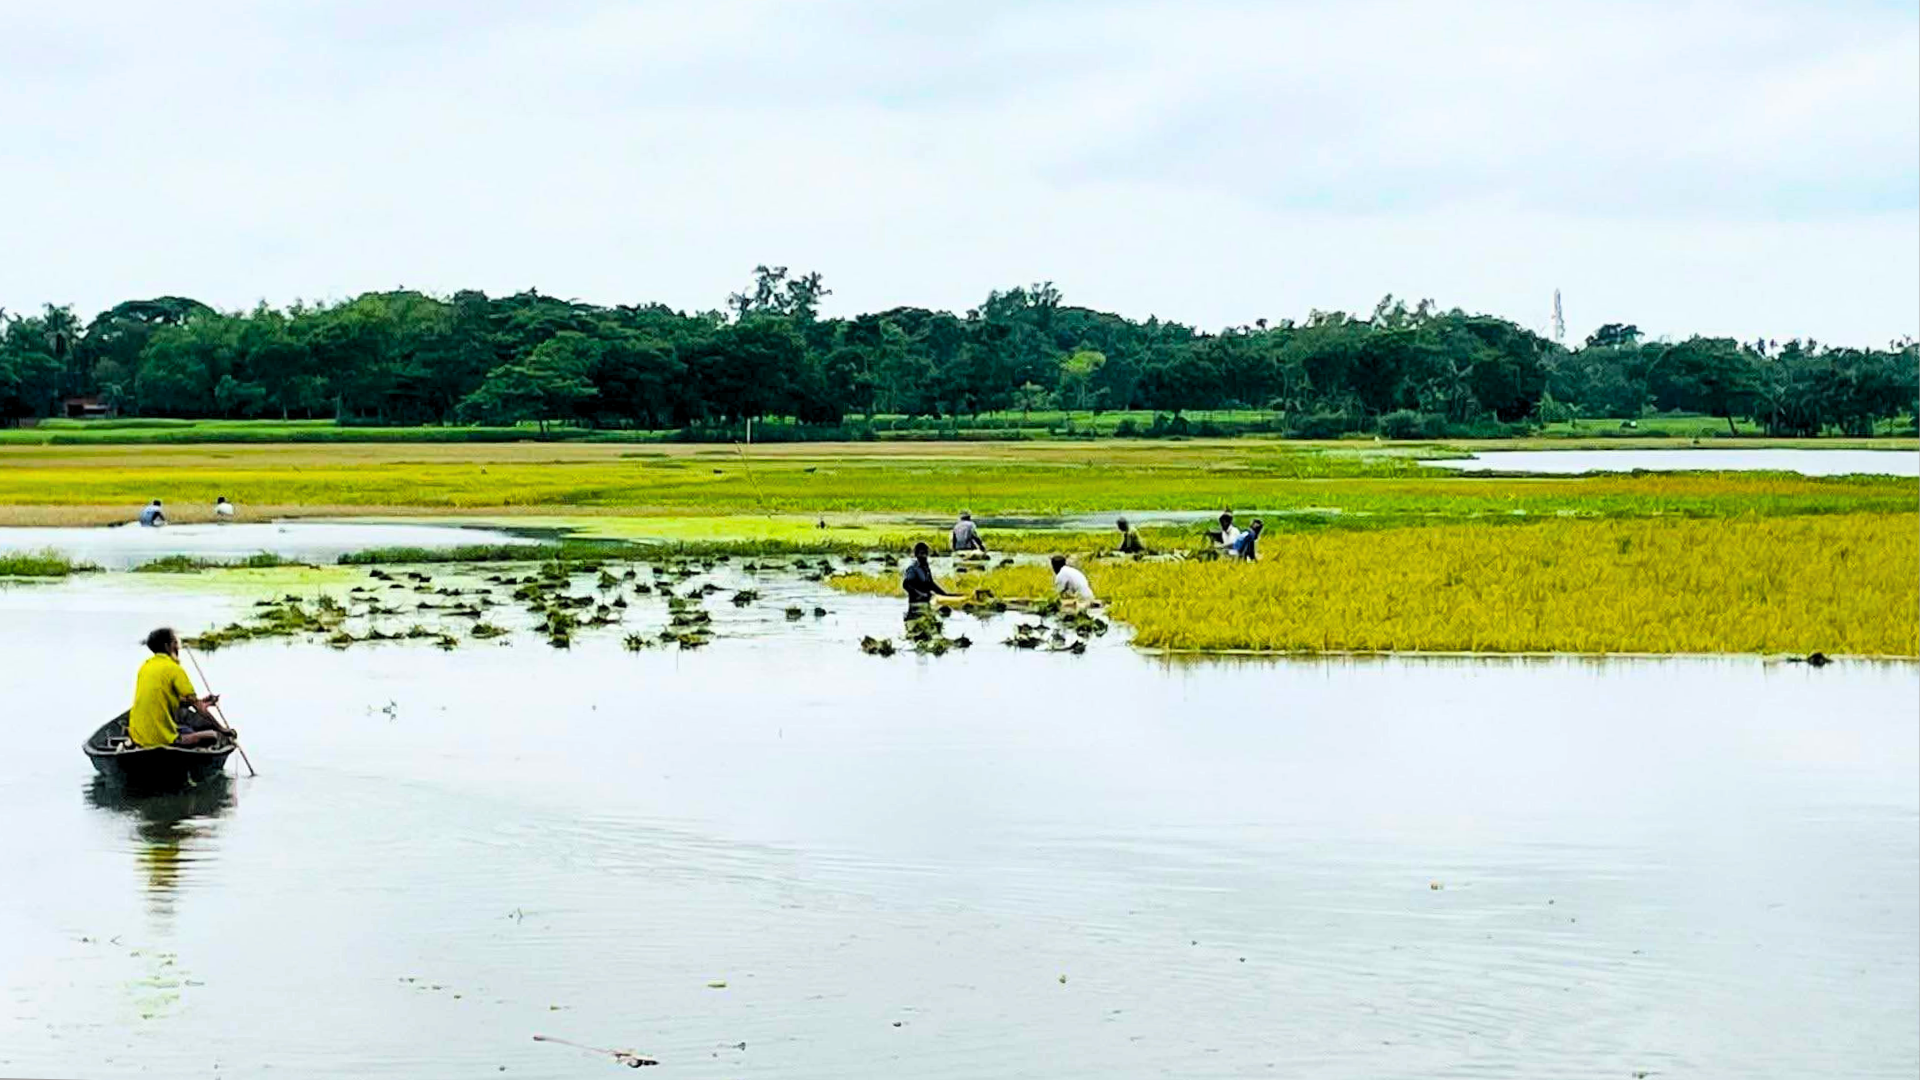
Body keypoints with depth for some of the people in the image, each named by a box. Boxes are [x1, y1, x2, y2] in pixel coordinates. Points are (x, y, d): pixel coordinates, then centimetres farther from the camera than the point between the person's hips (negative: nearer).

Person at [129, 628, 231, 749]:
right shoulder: (174, 669, -9)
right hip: (162, 738, -8)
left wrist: (200, 702, 23)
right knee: (213, 735, 2)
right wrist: (222, 728, 1)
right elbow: (197, 705, -7)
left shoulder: (145, 666, 13)